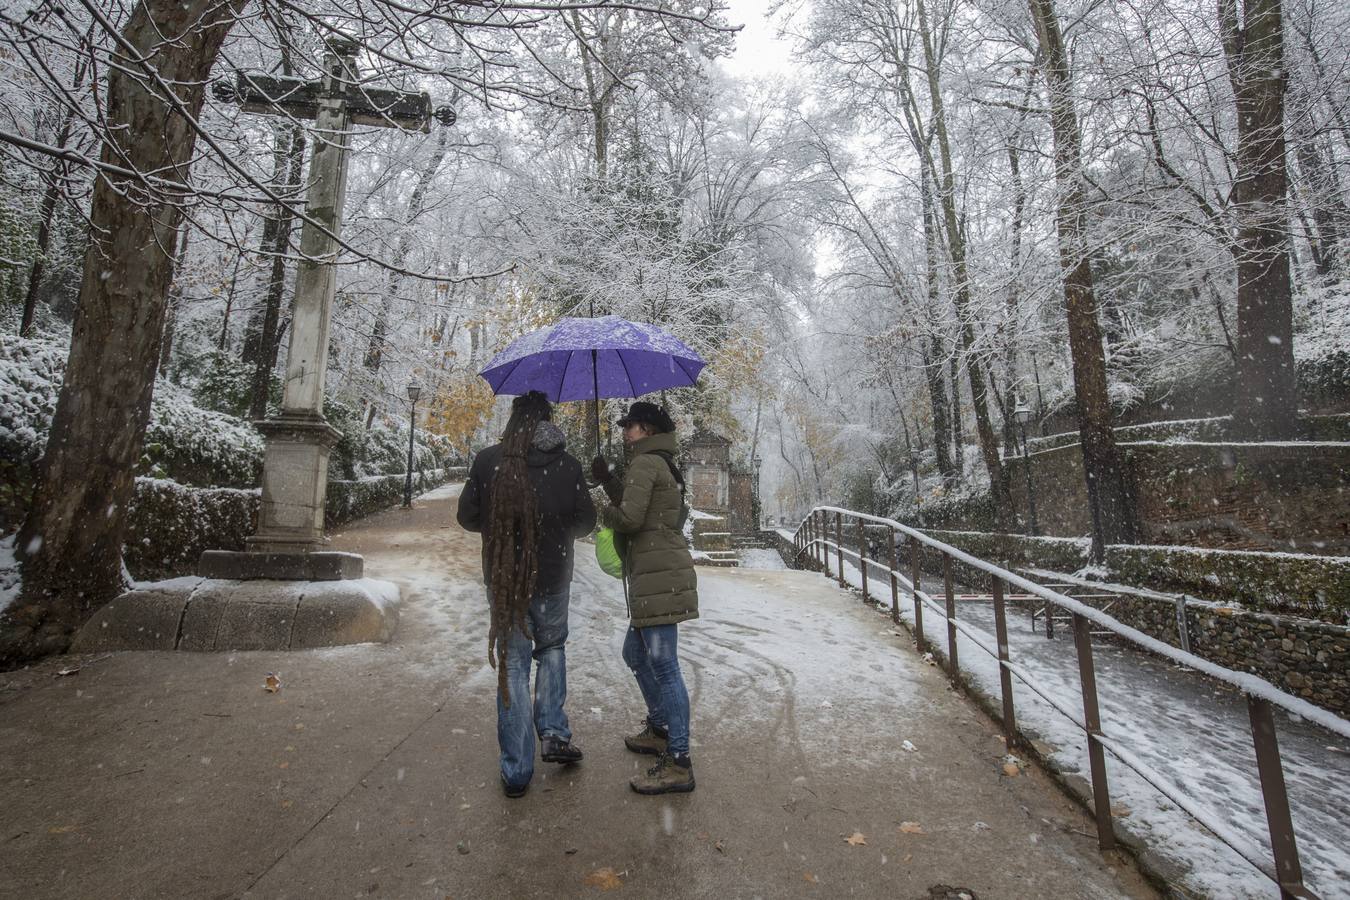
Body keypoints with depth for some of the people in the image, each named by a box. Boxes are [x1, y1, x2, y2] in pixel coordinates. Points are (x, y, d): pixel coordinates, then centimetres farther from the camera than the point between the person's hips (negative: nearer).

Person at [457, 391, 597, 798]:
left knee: (512, 665, 11)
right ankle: (554, 733, 17)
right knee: (552, 647, 25)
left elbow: (467, 517, -1)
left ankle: (516, 771, 16)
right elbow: (585, 522, -3)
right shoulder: (567, 464, -9)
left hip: (502, 579, 1)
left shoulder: (487, 461, -7)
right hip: (552, 579, 0)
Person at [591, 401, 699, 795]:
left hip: (659, 576, -11)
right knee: (636, 654, 22)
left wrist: (605, 513, 1)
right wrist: (606, 480, 9)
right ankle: (659, 730, 35)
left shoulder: (646, 463, -11)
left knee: (663, 665, -6)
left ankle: (678, 763, 2)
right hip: (656, 575, 11)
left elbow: (630, 517, -20)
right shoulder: (662, 464, 21)